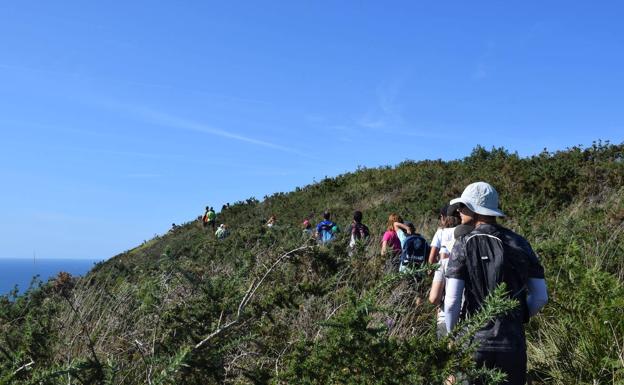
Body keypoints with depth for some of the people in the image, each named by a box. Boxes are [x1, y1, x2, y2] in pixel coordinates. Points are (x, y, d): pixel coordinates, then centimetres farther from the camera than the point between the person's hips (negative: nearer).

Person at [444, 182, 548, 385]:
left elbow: (452, 301, -12)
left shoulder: (464, 244, -8)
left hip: (473, 343, -3)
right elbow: (541, 296, 4)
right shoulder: (519, 243, 2)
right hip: (513, 343, 3)